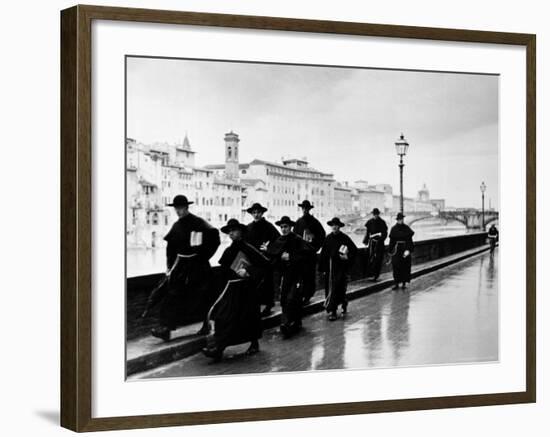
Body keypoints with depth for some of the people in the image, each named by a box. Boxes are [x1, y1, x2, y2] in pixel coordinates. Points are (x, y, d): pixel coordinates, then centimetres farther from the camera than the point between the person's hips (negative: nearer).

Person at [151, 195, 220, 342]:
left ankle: (207, 324, 22)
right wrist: (170, 266, 9)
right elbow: (171, 247, 15)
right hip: (181, 264, 5)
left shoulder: (198, 223, -9)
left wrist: (204, 256, -9)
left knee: (202, 296, 5)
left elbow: (215, 240, -10)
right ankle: (166, 327, -9)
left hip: (197, 264, -5)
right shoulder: (176, 226, 9)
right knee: (173, 295, -4)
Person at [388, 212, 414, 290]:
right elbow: (392, 241, 3)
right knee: (396, 266, -3)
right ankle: (396, 283, 2)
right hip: (397, 249, 0)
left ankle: (404, 283, 13)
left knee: (405, 266, 4)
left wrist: (409, 250, -15)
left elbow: (409, 240, -4)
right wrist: (390, 251, 2)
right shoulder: (394, 229, 2)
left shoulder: (407, 228, 1)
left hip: (405, 248, 0)